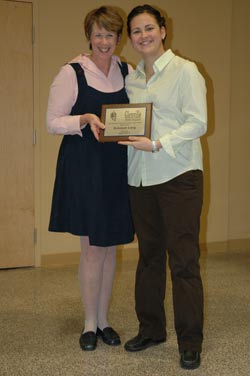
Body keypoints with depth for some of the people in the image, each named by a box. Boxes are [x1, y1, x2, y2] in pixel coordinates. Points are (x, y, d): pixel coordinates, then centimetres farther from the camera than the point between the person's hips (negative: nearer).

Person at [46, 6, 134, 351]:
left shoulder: (127, 72, 8)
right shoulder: (72, 72, -6)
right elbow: (53, 122, -6)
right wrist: (86, 119, -23)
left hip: (117, 168, 5)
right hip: (83, 168, -4)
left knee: (110, 246, 11)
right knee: (92, 248, 1)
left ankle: (103, 320, 26)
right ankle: (90, 323, 18)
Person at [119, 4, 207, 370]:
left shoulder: (185, 70, -2)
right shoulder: (130, 78, 15)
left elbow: (197, 123, -10)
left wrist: (156, 144, -19)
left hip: (178, 175, -6)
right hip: (140, 177, 6)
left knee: (183, 260, -4)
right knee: (149, 256, 13)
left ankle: (190, 342, 6)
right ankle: (151, 329, 26)